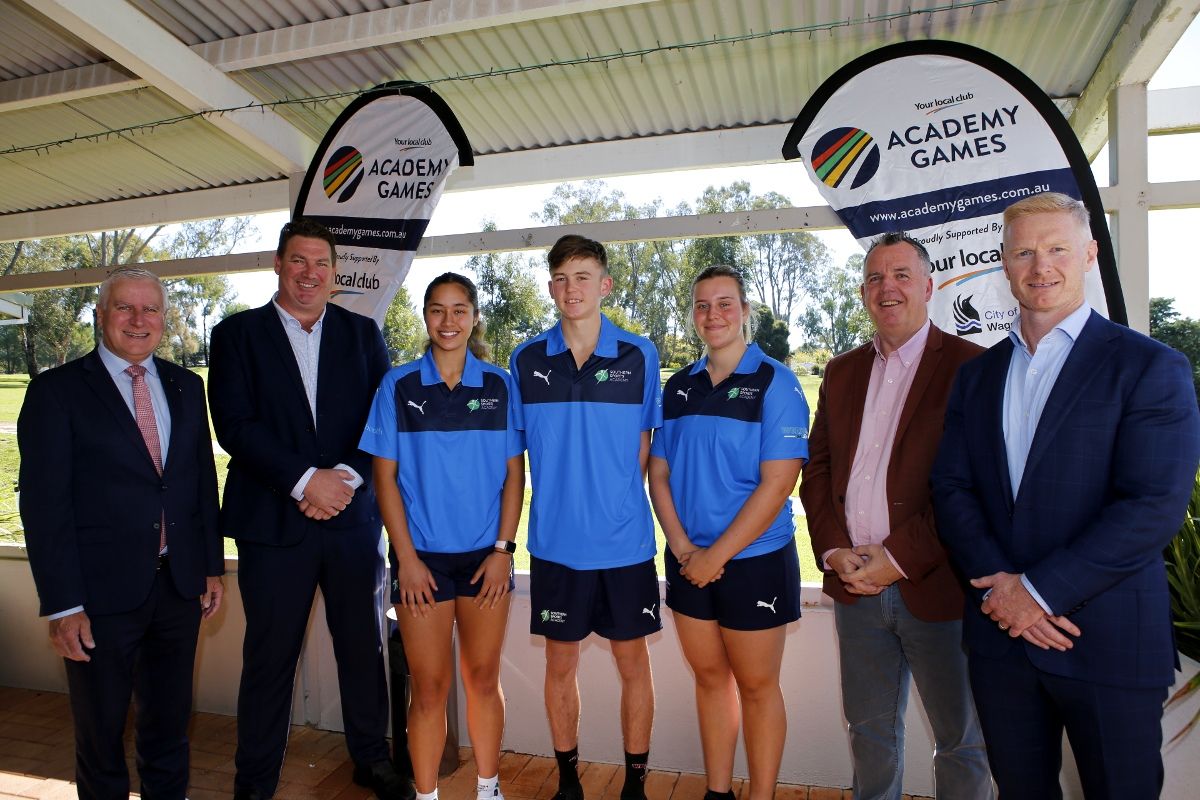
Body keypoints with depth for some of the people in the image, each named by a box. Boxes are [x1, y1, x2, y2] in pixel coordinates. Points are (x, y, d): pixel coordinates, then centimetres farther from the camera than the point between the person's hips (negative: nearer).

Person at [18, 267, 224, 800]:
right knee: (101, 729, 15)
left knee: (170, 717, 20)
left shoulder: (186, 386, 7)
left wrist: (213, 566, 8)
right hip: (102, 591, -4)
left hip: (179, 584, 4)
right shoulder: (56, 390, -6)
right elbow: (44, 505, -10)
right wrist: (63, 605, -13)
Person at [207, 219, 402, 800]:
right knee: (269, 655, 9)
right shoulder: (237, 333, 4)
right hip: (273, 521, -1)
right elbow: (235, 425, -6)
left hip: (354, 517, 2)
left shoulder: (362, 334, 9)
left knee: (363, 647, 12)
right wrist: (305, 481, -14)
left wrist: (346, 477, -12)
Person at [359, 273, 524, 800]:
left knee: (484, 679, 12)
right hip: (423, 557, -1)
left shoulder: (498, 386, 2)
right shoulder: (398, 386, -1)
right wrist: (406, 558, -6)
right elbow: (385, 477, -1)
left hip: (485, 555, 1)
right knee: (429, 687, 6)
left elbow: (514, 473, 3)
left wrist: (503, 548, -4)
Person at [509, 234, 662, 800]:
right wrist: (560, 497, 3)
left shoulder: (639, 357, -1)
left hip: (625, 540, -1)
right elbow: (517, 448, 8)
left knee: (632, 660, 10)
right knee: (560, 661, 13)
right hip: (555, 541, 1)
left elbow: (646, 446, 5)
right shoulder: (526, 360, 1)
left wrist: (617, 500, -1)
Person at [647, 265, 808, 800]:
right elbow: (659, 472, 6)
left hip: (754, 561, -4)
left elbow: (777, 484, -14)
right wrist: (682, 546, -8)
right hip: (688, 563, 4)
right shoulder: (678, 386, 6)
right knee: (709, 677, 16)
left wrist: (716, 556, -15)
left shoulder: (775, 383, -8)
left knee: (756, 685, 10)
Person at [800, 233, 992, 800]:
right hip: (855, 584, 5)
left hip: (936, 586, -4)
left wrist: (900, 558, -16)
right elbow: (818, 466, 10)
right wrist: (833, 550, -4)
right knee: (869, 729, 18)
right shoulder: (842, 371, 11)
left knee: (960, 740, 13)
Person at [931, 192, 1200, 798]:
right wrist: (999, 586, -12)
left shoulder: (1149, 367, -5)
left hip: (1108, 642, -4)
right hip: (1000, 633, 4)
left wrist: (1039, 589, -17)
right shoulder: (976, 376, 9)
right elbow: (951, 488, 2)